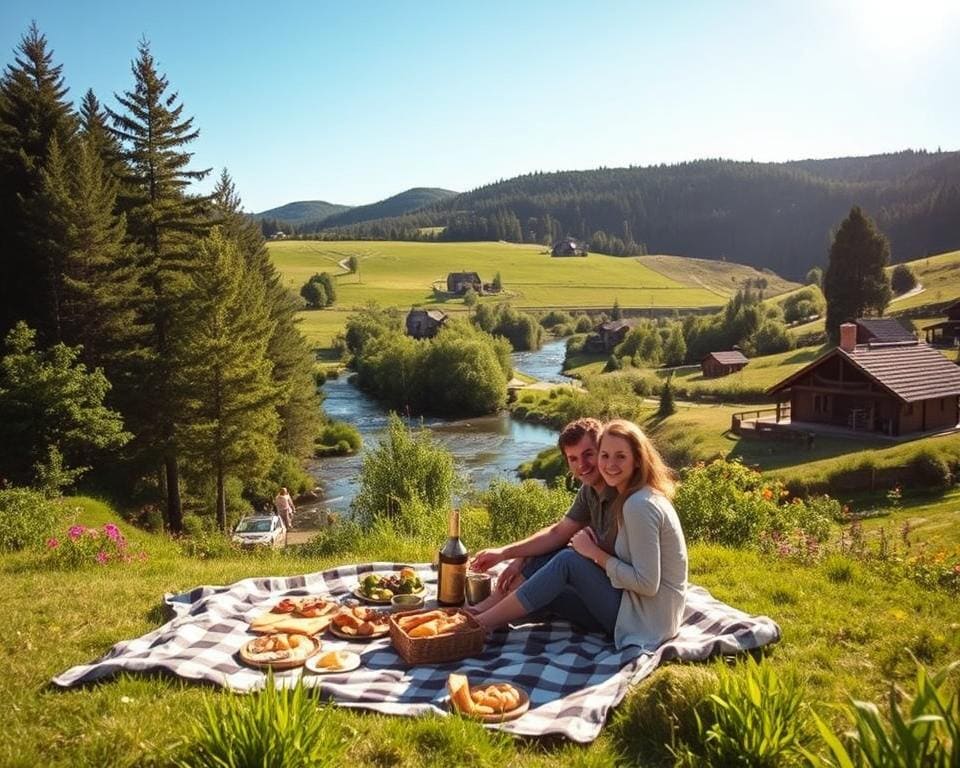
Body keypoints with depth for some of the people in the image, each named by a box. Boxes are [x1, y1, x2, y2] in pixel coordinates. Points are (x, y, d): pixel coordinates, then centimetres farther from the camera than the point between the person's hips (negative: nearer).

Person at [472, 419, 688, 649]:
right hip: (635, 607, 9)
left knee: (568, 560, -16)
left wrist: (595, 553, -15)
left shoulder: (640, 505, -20)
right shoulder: (630, 496, 8)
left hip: (646, 618, -9)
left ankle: (481, 623, -10)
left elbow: (647, 583, -23)